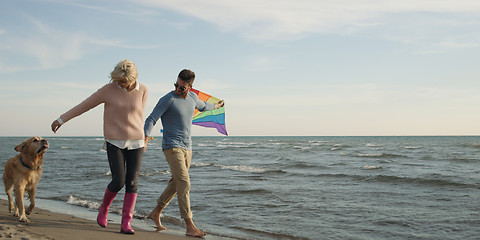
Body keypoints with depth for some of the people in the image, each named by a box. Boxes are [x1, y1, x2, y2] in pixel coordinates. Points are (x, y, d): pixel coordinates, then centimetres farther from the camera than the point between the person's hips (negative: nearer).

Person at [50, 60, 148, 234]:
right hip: (114, 143, -2)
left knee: (131, 183, -4)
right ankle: (104, 208, 21)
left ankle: (126, 224, 1)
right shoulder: (108, 90, -7)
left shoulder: (143, 90, -2)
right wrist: (61, 120, 3)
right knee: (118, 182, -10)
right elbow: (84, 105, 0)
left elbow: (139, 115, 8)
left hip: (135, 143, 2)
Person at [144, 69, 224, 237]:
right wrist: (145, 140, -27)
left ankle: (156, 213, 28)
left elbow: (203, 106, 34)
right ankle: (190, 227, -16)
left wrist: (217, 105, 52)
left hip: (187, 148, 7)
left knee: (176, 184, 11)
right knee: (184, 183, -16)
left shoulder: (192, 97, 10)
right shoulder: (167, 99, -9)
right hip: (172, 147, -7)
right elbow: (151, 120, -12)